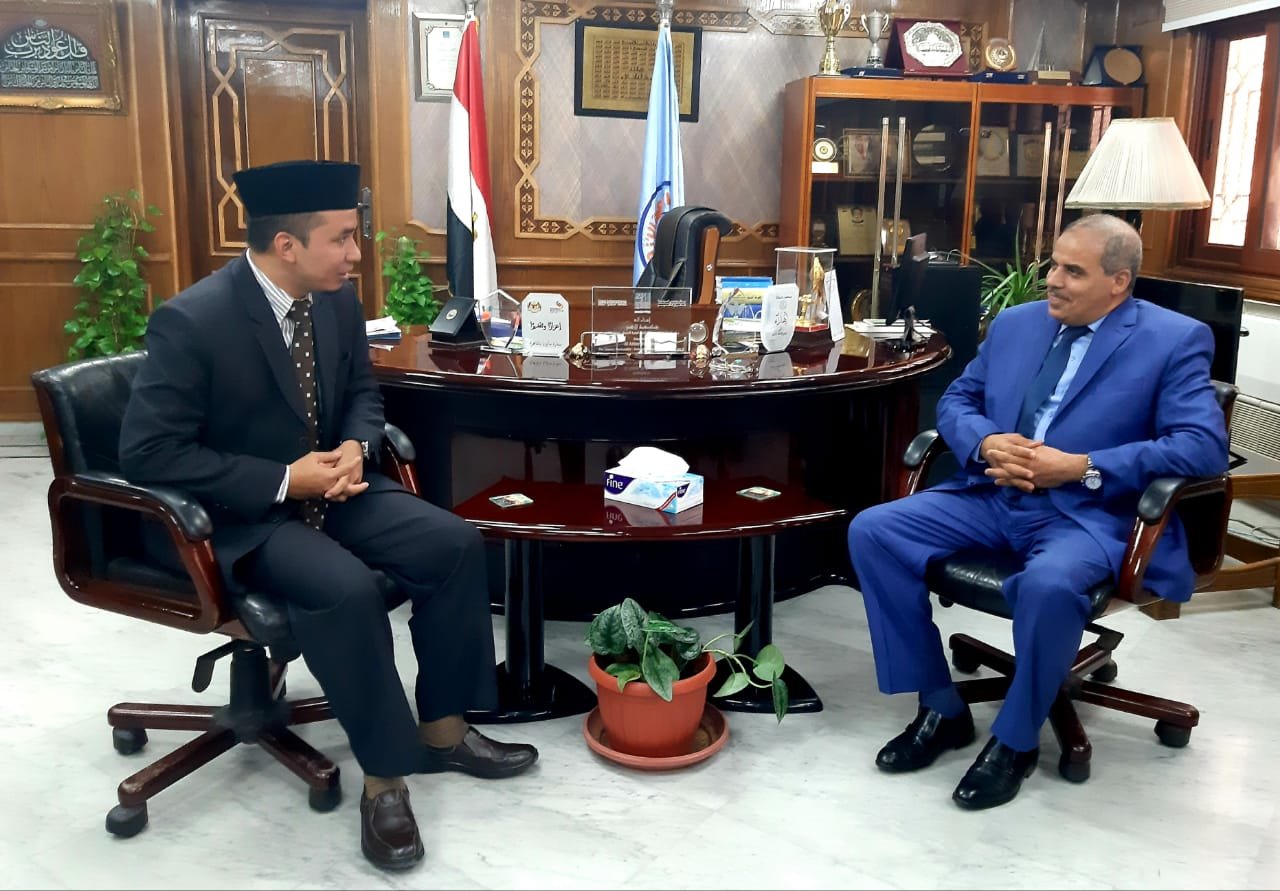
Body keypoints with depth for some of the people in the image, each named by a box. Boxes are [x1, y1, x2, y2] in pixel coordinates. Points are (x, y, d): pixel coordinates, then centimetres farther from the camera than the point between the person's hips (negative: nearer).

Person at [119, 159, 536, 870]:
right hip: (243, 515, -6)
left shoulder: (336, 298, -2)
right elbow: (148, 453, -20)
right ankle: (385, 775, -12)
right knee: (345, 589, -32)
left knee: (454, 544, -11)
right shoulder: (191, 321, -22)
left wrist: (355, 447, -10)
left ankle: (442, 728, 6)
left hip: (329, 487, 7)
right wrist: (284, 481, -24)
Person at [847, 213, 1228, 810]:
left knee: (1049, 583, -38)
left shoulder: (1174, 340, -2)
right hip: (992, 497, 6)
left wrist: (1082, 467, -19)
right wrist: (985, 444, -8)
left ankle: (1015, 740, -9)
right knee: (872, 531, -14)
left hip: (1090, 512, -5)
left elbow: (1204, 446, -12)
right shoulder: (1014, 323, 14)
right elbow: (955, 400, 16)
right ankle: (942, 708, -1)